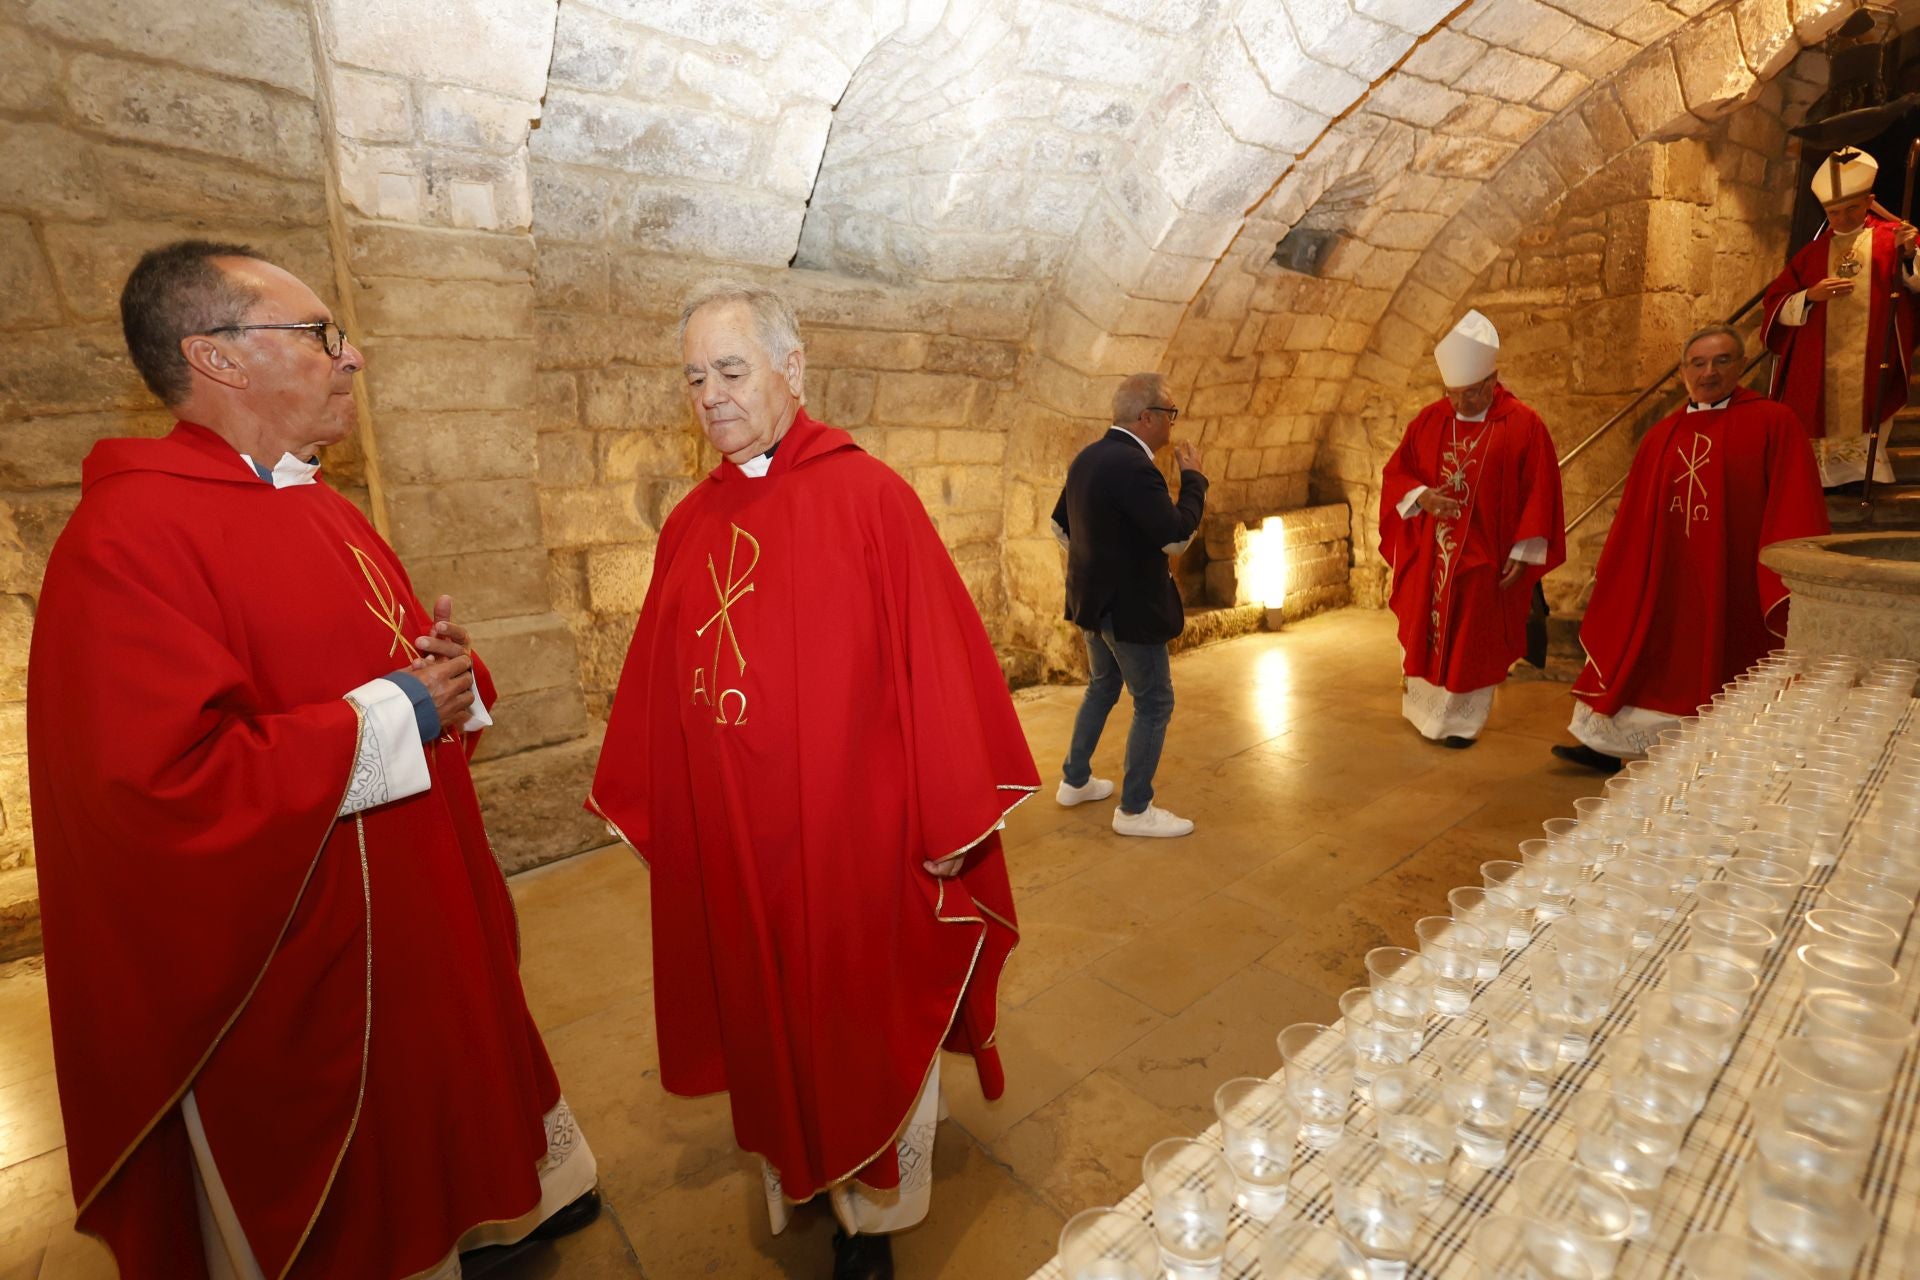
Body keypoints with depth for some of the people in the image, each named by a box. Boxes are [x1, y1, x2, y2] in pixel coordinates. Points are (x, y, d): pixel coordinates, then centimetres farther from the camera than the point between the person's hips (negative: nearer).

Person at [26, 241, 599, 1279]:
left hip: (420, 918, 8)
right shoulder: (129, 536, -21)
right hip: (292, 971, -8)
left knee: (436, 1137, 26)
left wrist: (448, 673, -5)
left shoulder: (326, 514, 8)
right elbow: (166, 786, -29)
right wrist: (392, 713, -22)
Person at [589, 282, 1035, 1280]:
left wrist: (950, 820, -11)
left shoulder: (869, 496, -11)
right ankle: (796, 1178, 48)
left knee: (862, 1025, 14)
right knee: (766, 1021, 21)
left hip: (850, 834, -4)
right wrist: (638, 806, 12)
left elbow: (936, 660, -12)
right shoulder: (690, 523, 4)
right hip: (725, 844, 5)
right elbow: (656, 682, 9)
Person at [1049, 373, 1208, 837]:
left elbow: (1060, 525, 14)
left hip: (1092, 598, 10)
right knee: (1154, 703, 4)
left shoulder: (1088, 456, 5)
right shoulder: (1134, 467, -24)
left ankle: (1075, 780, 35)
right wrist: (1192, 477, -12)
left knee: (1102, 686, 25)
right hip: (1130, 605, -9)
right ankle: (1135, 810, 12)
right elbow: (1177, 537, -24)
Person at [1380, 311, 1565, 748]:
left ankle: (1461, 721, 22)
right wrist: (1421, 497, -15)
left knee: (1473, 643, 7)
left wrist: (1522, 553, -10)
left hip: (1485, 558, -3)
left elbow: (1539, 494, -6)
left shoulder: (1524, 425, -7)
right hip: (1428, 555, 3)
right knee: (1423, 634, 12)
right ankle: (1424, 710, 30)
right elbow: (1395, 473, 6)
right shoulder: (1428, 420, 2)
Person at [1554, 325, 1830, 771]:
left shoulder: (1773, 423, -3)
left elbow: (1795, 506, -9)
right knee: (1654, 666, 11)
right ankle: (1611, 744, 20)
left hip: (1732, 581, -4)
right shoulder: (1662, 435, 9)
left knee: (1721, 670, 6)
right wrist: (1611, 569, 10)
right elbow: (1634, 515, 11)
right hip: (1664, 580, 4)